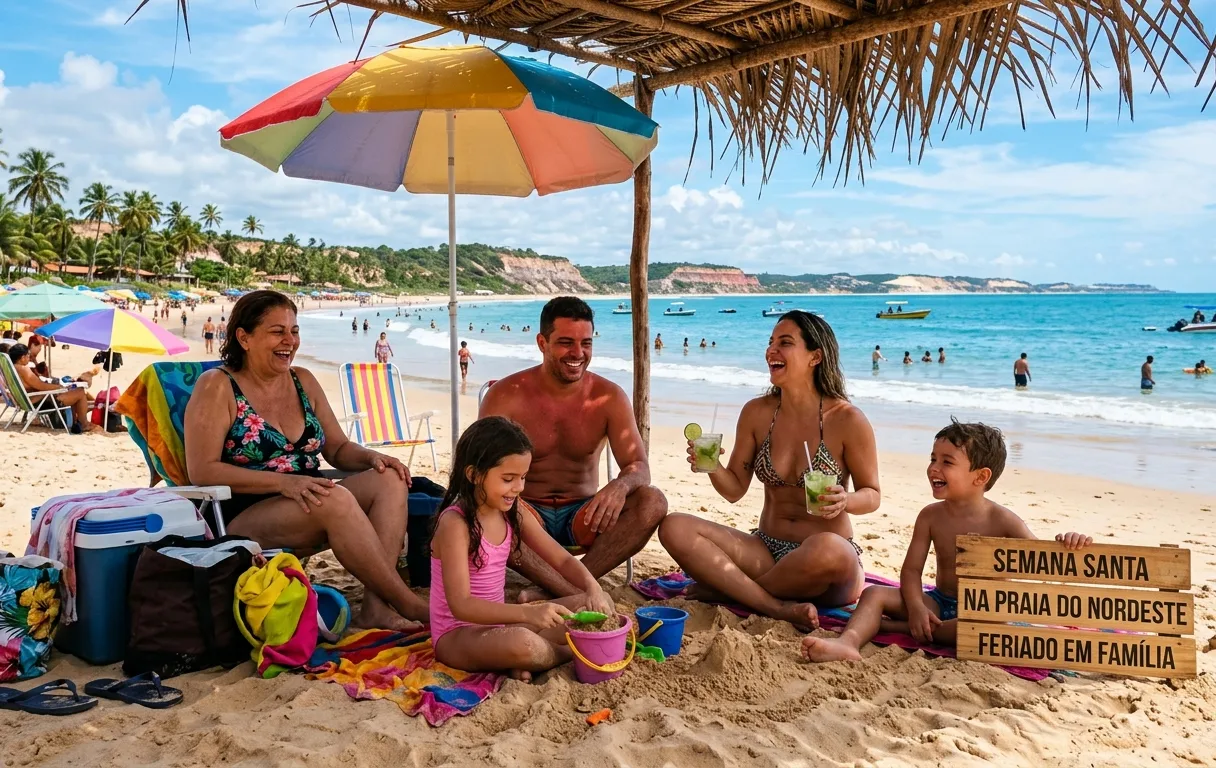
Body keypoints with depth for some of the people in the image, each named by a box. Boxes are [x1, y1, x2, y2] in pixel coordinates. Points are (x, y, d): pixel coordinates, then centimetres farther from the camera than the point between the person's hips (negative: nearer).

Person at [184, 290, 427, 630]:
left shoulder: (303, 381, 15)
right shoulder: (217, 387, -3)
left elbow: (338, 449, 18)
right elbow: (202, 471, -13)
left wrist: (371, 457, -6)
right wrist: (284, 482, -24)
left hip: (307, 509, 7)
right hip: (243, 519, -6)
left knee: (389, 479, -18)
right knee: (336, 498, -33)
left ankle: (377, 605, -30)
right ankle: (408, 603, -24)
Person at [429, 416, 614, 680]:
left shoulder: (514, 515, 1)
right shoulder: (455, 524, -21)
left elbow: (563, 560, 4)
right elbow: (461, 605, -28)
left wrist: (593, 588, -17)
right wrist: (528, 613, -39)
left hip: (498, 623, 8)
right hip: (458, 636, -8)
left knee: (592, 607, 4)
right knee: (521, 644, -39)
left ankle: (525, 661, -12)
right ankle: (571, 653, -6)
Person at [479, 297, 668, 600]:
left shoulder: (609, 397, -2)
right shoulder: (507, 395, -7)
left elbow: (639, 466, -8)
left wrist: (619, 486, -35)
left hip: (583, 516, 2)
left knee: (652, 503, -25)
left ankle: (557, 591, -29)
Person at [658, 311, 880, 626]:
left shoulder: (847, 419, -10)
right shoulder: (757, 412, 2)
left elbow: (872, 494, 0)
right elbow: (735, 489, 6)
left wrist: (845, 501, -22)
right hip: (766, 551, 4)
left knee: (827, 549, -41)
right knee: (675, 528, -17)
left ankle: (726, 589, -14)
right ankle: (779, 607, -25)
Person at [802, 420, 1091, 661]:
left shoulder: (1002, 521, -10)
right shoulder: (931, 516, -2)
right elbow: (911, 569, -3)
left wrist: (1065, 543, -37)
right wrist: (916, 607, -21)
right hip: (938, 601, 3)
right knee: (874, 594, -16)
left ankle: (900, 628, -28)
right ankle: (849, 641, -45)